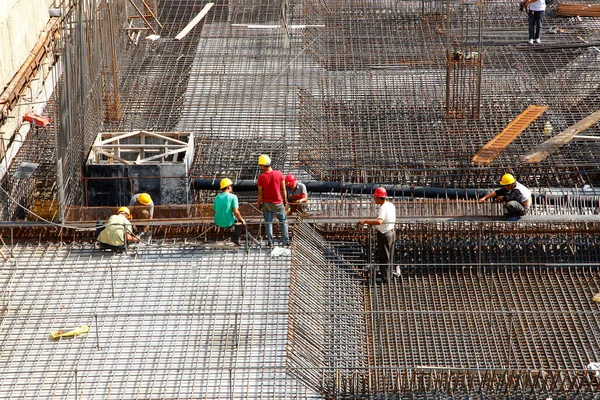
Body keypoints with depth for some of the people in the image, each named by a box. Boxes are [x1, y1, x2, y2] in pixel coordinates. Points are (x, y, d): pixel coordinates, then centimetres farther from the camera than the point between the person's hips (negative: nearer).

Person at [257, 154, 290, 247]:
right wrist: (285, 200, 10)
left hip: (266, 203, 0)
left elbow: (260, 192, -7)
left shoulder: (261, 177, -12)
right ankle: (286, 241, 14)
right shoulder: (279, 174, -9)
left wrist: (259, 203, 7)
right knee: (283, 221, 15)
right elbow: (283, 189, -3)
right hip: (278, 203, 0)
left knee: (268, 223, 10)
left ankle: (270, 242, 10)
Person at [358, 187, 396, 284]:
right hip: (392, 231, 9)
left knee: (383, 258, 1)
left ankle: (385, 278, 6)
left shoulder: (383, 208, -26)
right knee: (389, 256, 20)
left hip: (384, 234, -9)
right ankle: (389, 275, 31)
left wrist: (365, 221, -43)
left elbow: (379, 221, -42)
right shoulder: (391, 205, 4)